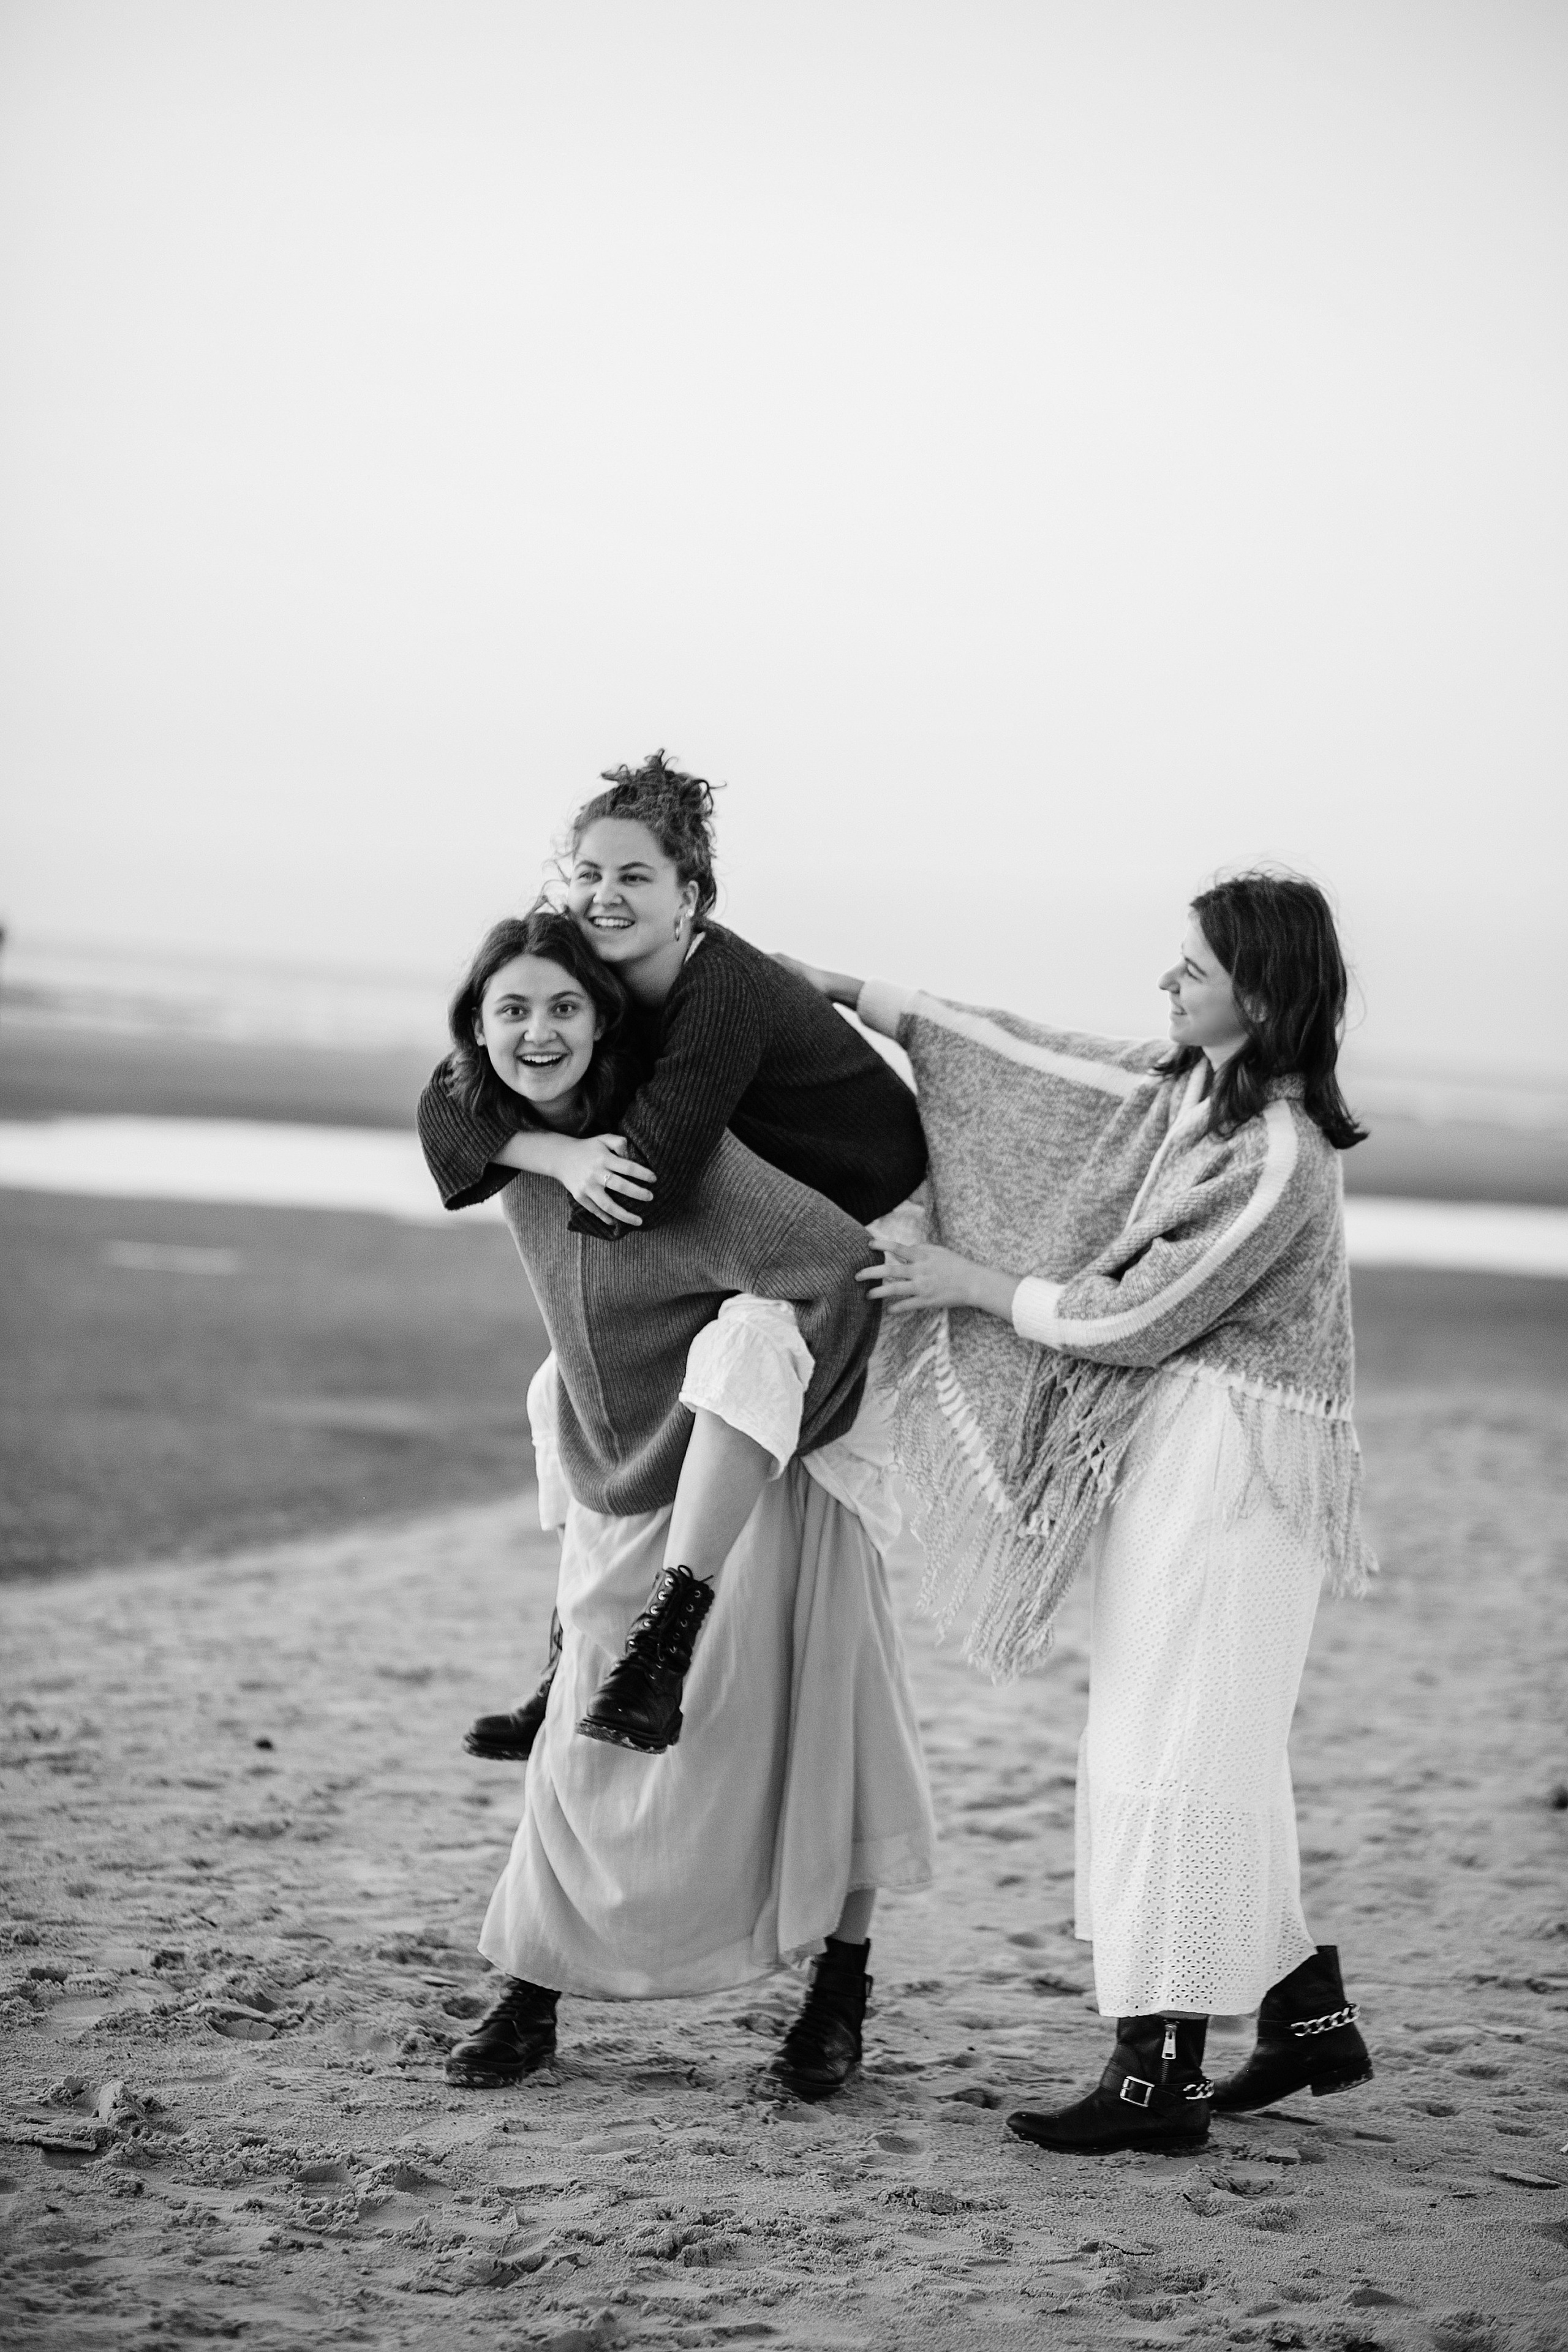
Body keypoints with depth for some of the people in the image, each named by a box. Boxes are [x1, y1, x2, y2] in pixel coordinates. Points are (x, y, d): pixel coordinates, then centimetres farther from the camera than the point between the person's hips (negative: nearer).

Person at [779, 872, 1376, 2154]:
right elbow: (1033, 1060, 15)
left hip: (1228, 1462, -9)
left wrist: (974, 1286, -5)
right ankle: (1310, 2016, 24)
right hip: (1167, 1454, 9)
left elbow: (1134, 1318, -16)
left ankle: (1159, 2074, -3)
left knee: (1177, 1748, -7)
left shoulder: (1278, 1157, -19)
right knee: (1209, 1752, 14)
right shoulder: (1181, 1088, 7)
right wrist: (853, 994, 14)